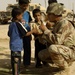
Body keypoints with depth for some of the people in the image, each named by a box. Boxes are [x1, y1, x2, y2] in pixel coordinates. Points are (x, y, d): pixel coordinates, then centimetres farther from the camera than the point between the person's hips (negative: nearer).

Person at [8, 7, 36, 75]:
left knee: (14, 60, 15)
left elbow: (9, 34, 16)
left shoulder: (11, 24, 9)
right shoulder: (18, 24, -15)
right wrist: (33, 31, -2)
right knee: (16, 60, -4)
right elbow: (25, 34, -14)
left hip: (13, 45, 8)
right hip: (17, 46, -8)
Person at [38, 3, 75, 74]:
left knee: (52, 48, -36)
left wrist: (45, 30, -21)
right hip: (62, 50, 10)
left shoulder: (64, 23, -21)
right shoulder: (57, 23, 9)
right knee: (41, 54, 5)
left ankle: (65, 68, -11)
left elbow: (57, 41, -30)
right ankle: (65, 62, 11)